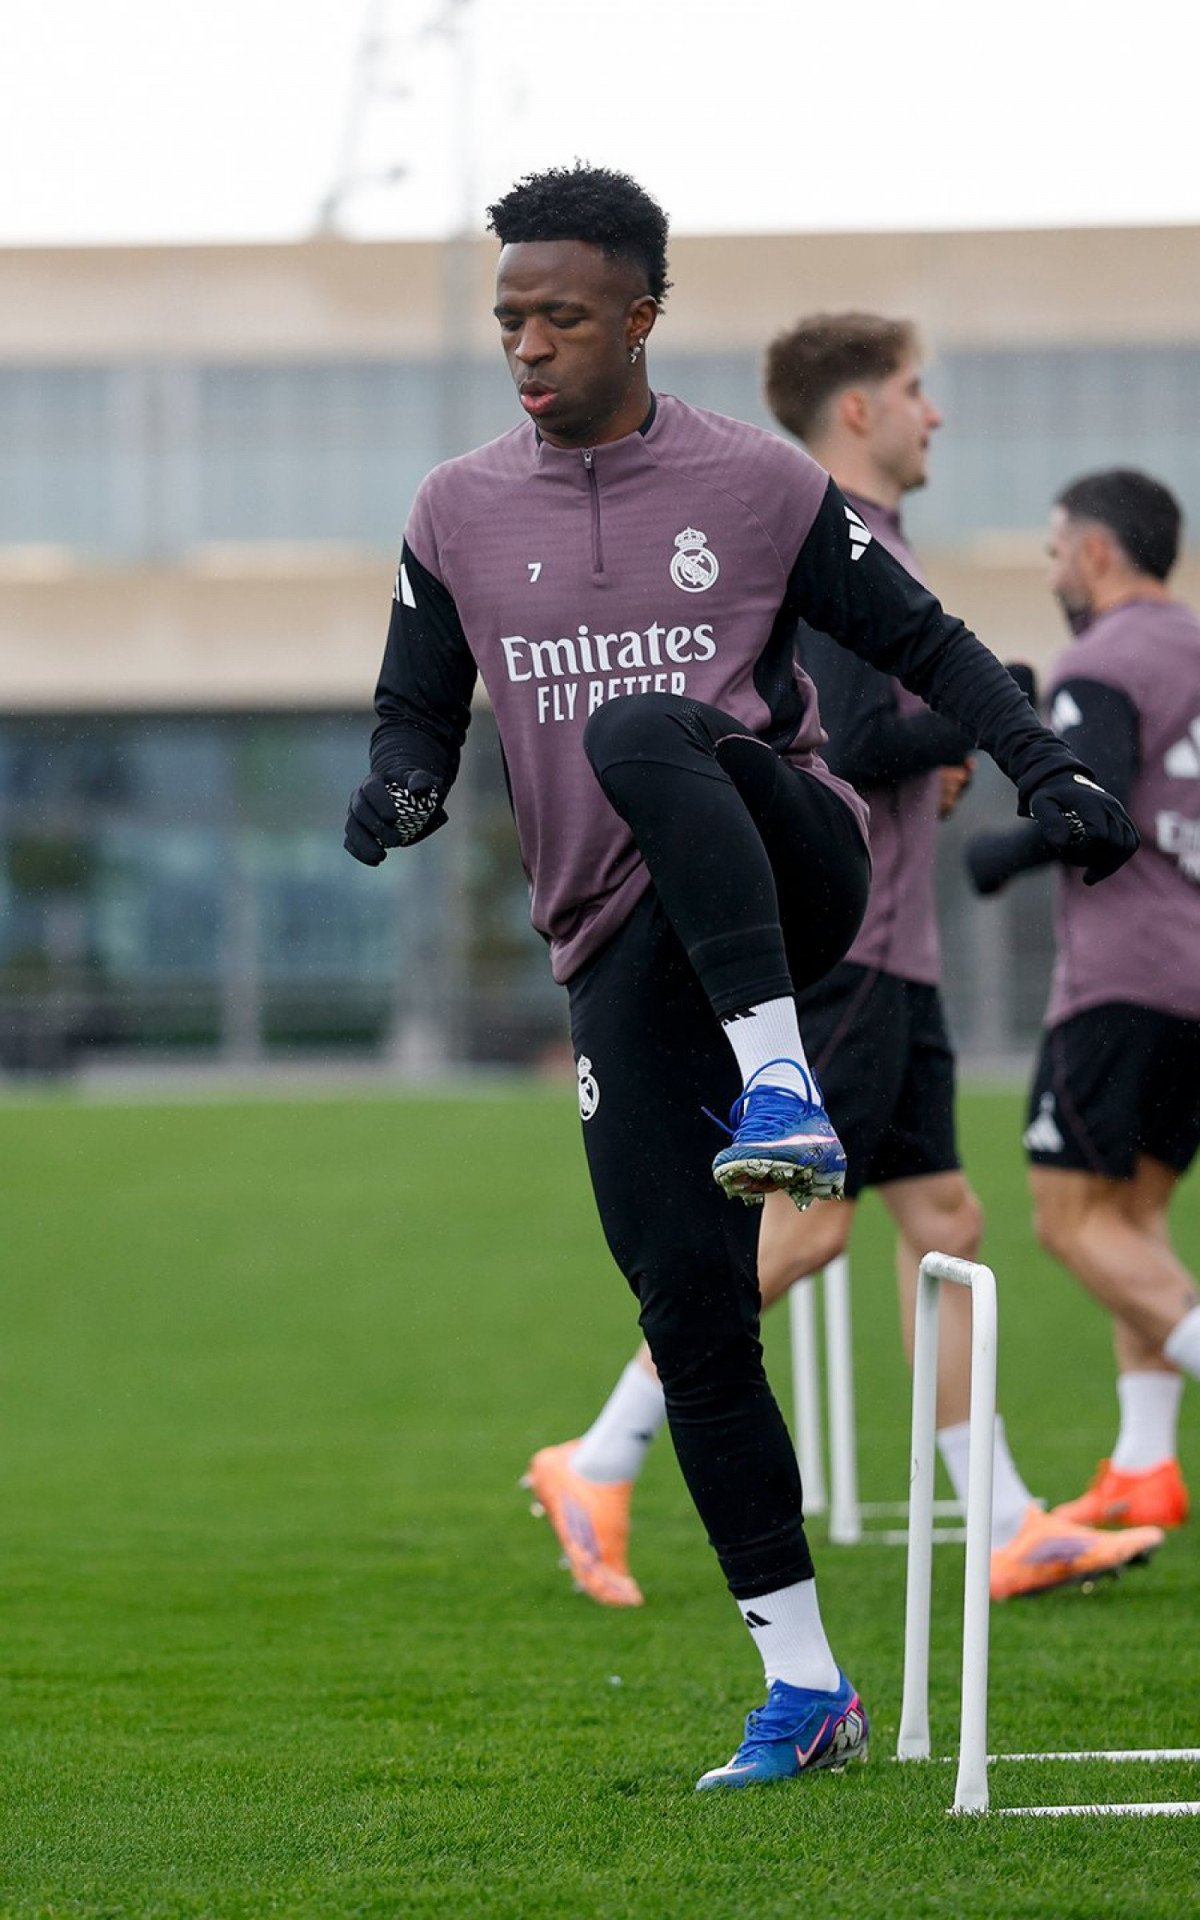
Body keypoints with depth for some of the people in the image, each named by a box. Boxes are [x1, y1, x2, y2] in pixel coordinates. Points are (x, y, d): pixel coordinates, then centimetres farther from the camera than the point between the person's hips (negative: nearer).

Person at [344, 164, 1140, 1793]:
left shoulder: (758, 483, 2)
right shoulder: (460, 514, 10)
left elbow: (919, 641, 6)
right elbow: (421, 710, 14)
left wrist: (1047, 768, -8)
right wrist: (399, 791, -9)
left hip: (784, 872, -3)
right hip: (621, 950, 3)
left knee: (642, 734, -35)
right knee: (687, 1293, -5)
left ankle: (781, 1088, -41)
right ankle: (804, 1684, 3)